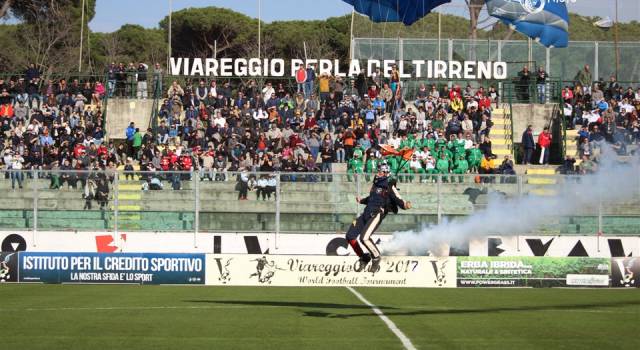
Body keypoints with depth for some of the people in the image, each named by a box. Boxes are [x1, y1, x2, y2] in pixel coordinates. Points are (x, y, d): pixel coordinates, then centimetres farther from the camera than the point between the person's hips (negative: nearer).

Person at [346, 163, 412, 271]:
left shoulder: (389, 187, -4)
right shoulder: (376, 184, 19)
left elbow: (398, 200, -13)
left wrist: (405, 205, -32)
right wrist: (361, 201, 43)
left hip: (377, 214, -8)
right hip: (366, 214, 8)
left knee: (364, 238, -26)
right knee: (350, 236, 5)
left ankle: (376, 257, -3)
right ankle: (364, 258, 19)